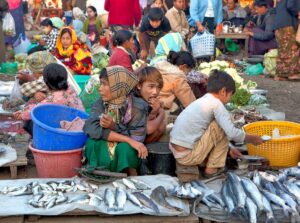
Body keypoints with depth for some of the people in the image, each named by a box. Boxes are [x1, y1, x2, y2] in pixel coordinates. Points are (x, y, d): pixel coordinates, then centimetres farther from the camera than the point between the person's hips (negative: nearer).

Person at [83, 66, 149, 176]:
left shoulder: (137, 106, -13)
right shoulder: (100, 104, -7)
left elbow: (137, 139, -18)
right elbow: (92, 129, -26)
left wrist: (113, 127, -31)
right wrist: (129, 140, -34)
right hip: (102, 153, 2)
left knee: (124, 147, -32)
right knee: (92, 142, -26)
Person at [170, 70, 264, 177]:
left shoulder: (202, 100, 15)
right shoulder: (216, 103, -10)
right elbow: (232, 133, -15)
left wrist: (228, 149, 31)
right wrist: (252, 139, 2)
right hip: (188, 155, -9)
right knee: (221, 127, -3)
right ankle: (212, 168, 3)